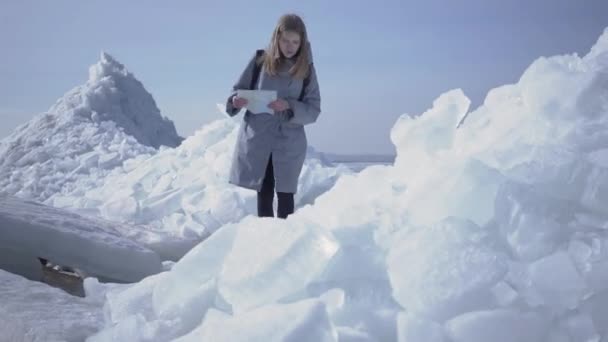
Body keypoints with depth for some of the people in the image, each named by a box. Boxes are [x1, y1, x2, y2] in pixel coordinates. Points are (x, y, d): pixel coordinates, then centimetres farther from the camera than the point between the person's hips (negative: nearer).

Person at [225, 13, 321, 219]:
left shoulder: (306, 69, -1)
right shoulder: (260, 60, -2)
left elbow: (314, 111, -3)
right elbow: (238, 90, 5)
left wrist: (289, 106, -20)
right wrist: (236, 101, -18)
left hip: (289, 143, 0)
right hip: (256, 139, 0)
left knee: (285, 195, 1)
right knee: (264, 193, 4)